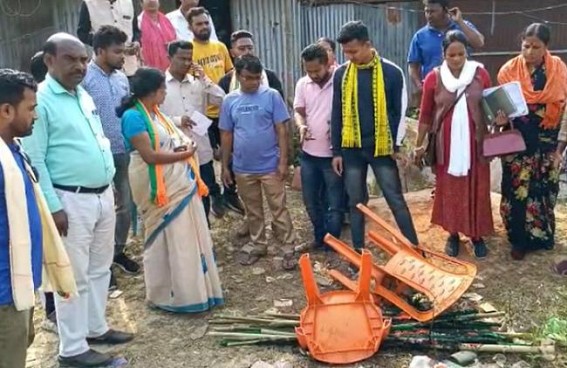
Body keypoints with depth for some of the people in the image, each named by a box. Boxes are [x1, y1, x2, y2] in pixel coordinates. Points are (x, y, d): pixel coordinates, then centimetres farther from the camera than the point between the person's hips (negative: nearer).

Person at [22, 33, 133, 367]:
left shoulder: (85, 96, 12)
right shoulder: (41, 100, -13)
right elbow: (34, 160, -16)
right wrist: (53, 207, -19)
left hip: (103, 196, 8)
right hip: (71, 201, -8)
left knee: (100, 269, 18)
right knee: (75, 276, 1)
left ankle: (96, 328, 34)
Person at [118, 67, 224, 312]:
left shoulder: (155, 113, 11)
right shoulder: (133, 117, -16)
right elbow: (150, 156, -21)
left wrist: (184, 148, -4)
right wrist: (184, 154, -11)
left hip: (178, 182, 9)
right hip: (159, 186, -9)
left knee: (186, 236, 13)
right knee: (167, 239, 2)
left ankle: (190, 289, 27)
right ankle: (166, 295, 17)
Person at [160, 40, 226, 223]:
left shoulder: (198, 82, 8)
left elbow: (222, 100, 1)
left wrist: (204, 78, -6)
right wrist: (177, 120, -22)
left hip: (202, 151, 4)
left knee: (204, 195, 13)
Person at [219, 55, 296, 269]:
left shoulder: (272, 96, -7)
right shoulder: (230, 100, 1)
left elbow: (282, 130, -7)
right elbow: (226, 134, 7)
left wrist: (283, 161, -10)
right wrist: (225, 166, 7)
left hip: (270, 166, -3)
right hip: (243, 168, 3)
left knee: (279, 209, 5)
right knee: (253, 211, 17)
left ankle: (288, 248, 15)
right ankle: (257, 244, 32)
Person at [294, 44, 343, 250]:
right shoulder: (302, 84, 2)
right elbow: (299, 111, 7)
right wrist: (301, 126, -15)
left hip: (333, 154, -5)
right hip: (308, 153, 5)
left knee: (335, 204, 6)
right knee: (311, 201, 17)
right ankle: (320, 237, 36)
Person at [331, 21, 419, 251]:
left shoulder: (391, 72, -6)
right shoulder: (341, 74, 2)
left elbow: (397, 112, 0)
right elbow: (337, 114, 5)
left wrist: (396, 146, -4)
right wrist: (336, 151, 3)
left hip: (381, 147, -2)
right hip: (351, 148, 3)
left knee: (396, 200, 3)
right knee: (356, 203, 11)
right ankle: (359, 253, 22)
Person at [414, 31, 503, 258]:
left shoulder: (480, 74, -2)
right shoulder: (434, 78, -4)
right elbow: (425, 115, 3)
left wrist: (499, 117, -14)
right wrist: (419, 145, 3)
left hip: (475, 143, 1)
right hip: (447, 144, 0)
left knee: (477, 190, 7)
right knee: (449, 190, 7)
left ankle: (477, 235, 23)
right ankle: (453, 234, 22)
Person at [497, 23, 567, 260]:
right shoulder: (509, 70, -6)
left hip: (546, 144, 1)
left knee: (542, 190, 10)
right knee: (517, 190, 5)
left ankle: (540, 235, 29)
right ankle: (520, 239, 20)